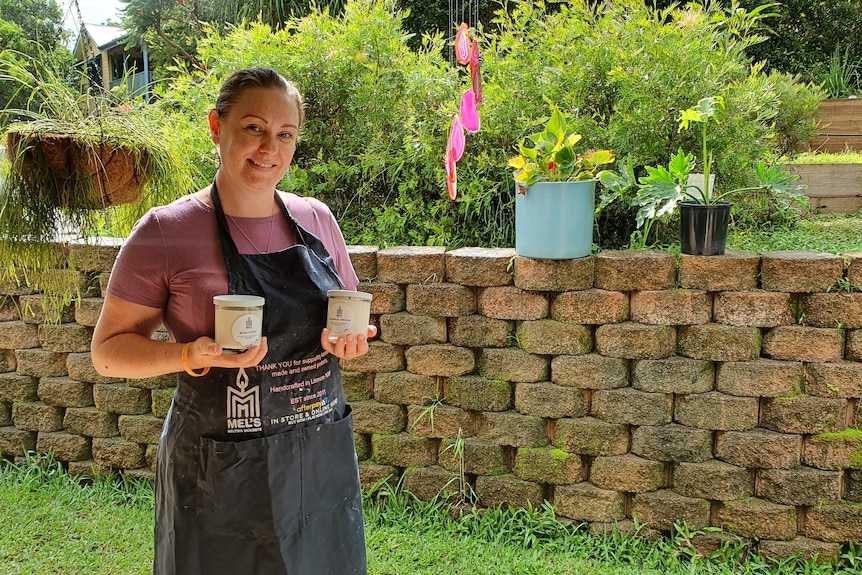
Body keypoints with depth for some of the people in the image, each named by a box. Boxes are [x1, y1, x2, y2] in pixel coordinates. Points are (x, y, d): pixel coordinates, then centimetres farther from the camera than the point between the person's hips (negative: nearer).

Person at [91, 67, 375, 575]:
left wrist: (351, 341, -8)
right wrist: (193, 355, -22)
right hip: (222, 476, -4)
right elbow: (109, 351, -5)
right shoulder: (165, 232, -10)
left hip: (325, 459, 4)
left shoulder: (316, 219, 2)